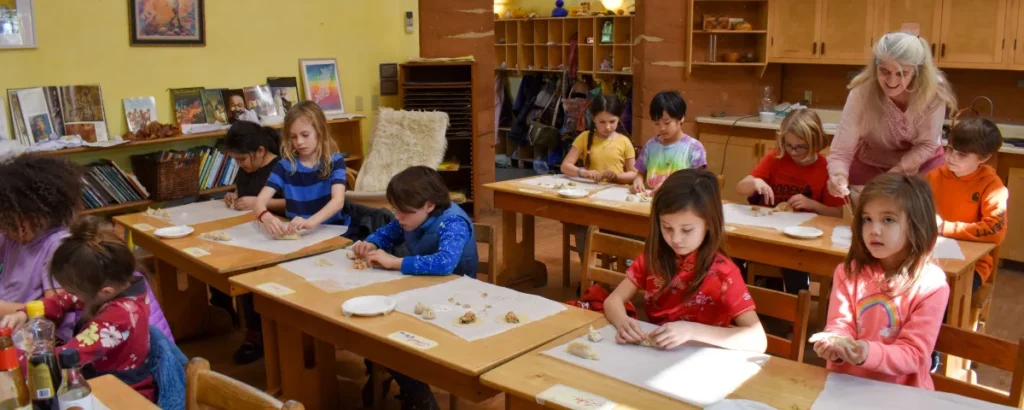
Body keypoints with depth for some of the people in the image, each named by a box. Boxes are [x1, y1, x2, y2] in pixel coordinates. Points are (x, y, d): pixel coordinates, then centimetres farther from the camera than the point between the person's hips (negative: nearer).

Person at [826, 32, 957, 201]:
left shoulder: (933, 91, -27)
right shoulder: (861, 94, -31)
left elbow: (927, 144, -15)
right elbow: (840, 152, -33)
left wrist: (896, 173, -28)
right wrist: (838, 176, -55)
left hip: (921, 163, 1)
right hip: (869, 167, -1)